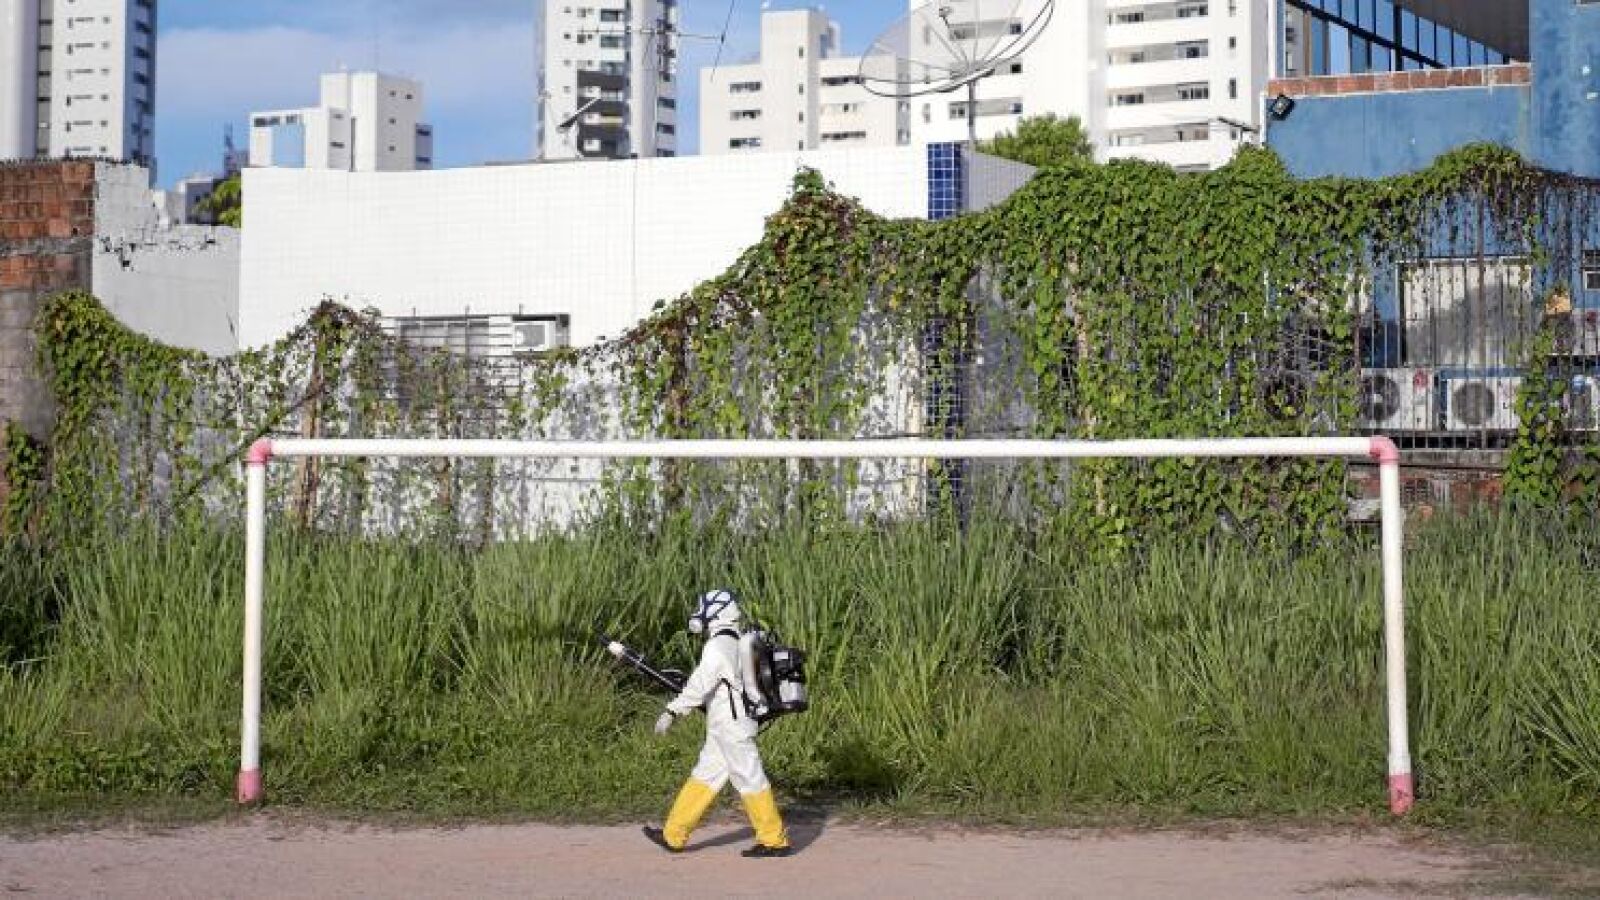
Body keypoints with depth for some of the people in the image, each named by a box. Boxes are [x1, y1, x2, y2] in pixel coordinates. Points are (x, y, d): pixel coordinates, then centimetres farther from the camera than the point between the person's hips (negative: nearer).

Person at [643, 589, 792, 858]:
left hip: (731, 728, -10)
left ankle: (774, 840, 2)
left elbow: (699, 684, -21)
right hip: (725, 729, 10)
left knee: (751, 780, -4)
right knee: (704, 777, 11)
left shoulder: (717, 647, -15)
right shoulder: (738, 646, 13)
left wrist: (672, 713, -21)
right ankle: (673, 835, 15)